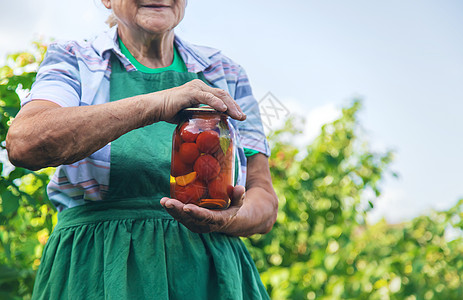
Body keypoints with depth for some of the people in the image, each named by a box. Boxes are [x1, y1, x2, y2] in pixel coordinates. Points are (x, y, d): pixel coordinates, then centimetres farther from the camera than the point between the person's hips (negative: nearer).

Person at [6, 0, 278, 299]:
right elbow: (23, 143, -17)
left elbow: (265, 199, 9)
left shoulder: (225, 75, 12)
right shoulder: (72, 61, 5)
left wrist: (232, 220, -16)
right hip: (97, 275, -2)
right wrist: (154, 105, -23)